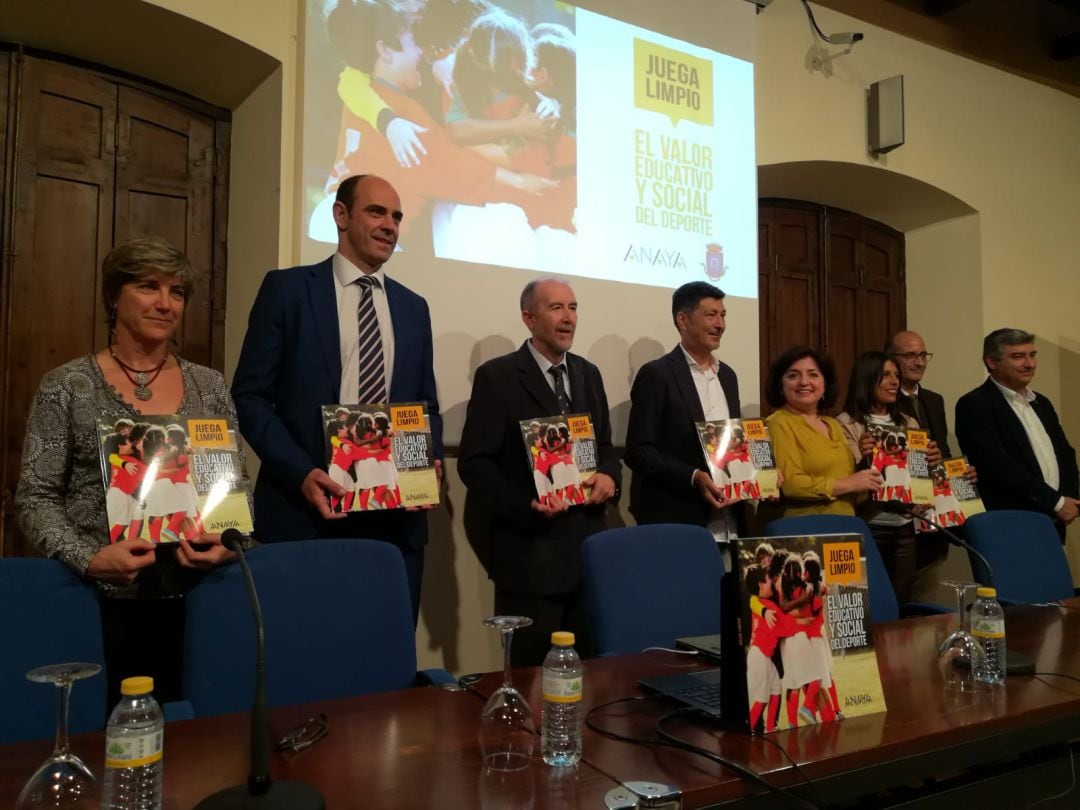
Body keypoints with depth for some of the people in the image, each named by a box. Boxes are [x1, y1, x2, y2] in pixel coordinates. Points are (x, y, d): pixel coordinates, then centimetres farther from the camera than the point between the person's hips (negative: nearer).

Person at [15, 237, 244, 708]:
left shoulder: (209, 386, 7)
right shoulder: (67, 386, 0)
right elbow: (36, 497, -2)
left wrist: (229, 542, -9)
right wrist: (87, 559, -17)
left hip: (191, 596, 2)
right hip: (100, 599, -2)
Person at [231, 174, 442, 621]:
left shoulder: (413, 307, 15)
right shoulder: (287, 288, 2)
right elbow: (250, 396, -3)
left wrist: (432, 462, -3)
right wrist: (301, 473, -16)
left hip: (395, 514, 4)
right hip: (305, 510, -3)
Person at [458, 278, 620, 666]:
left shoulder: (588, 374, 13)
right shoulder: (497, 376, -6)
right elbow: (474, 463, -9)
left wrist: (608, 476, -4)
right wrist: (526, 505, -21)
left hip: (588, 542, 6)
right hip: (530, 548, -5)